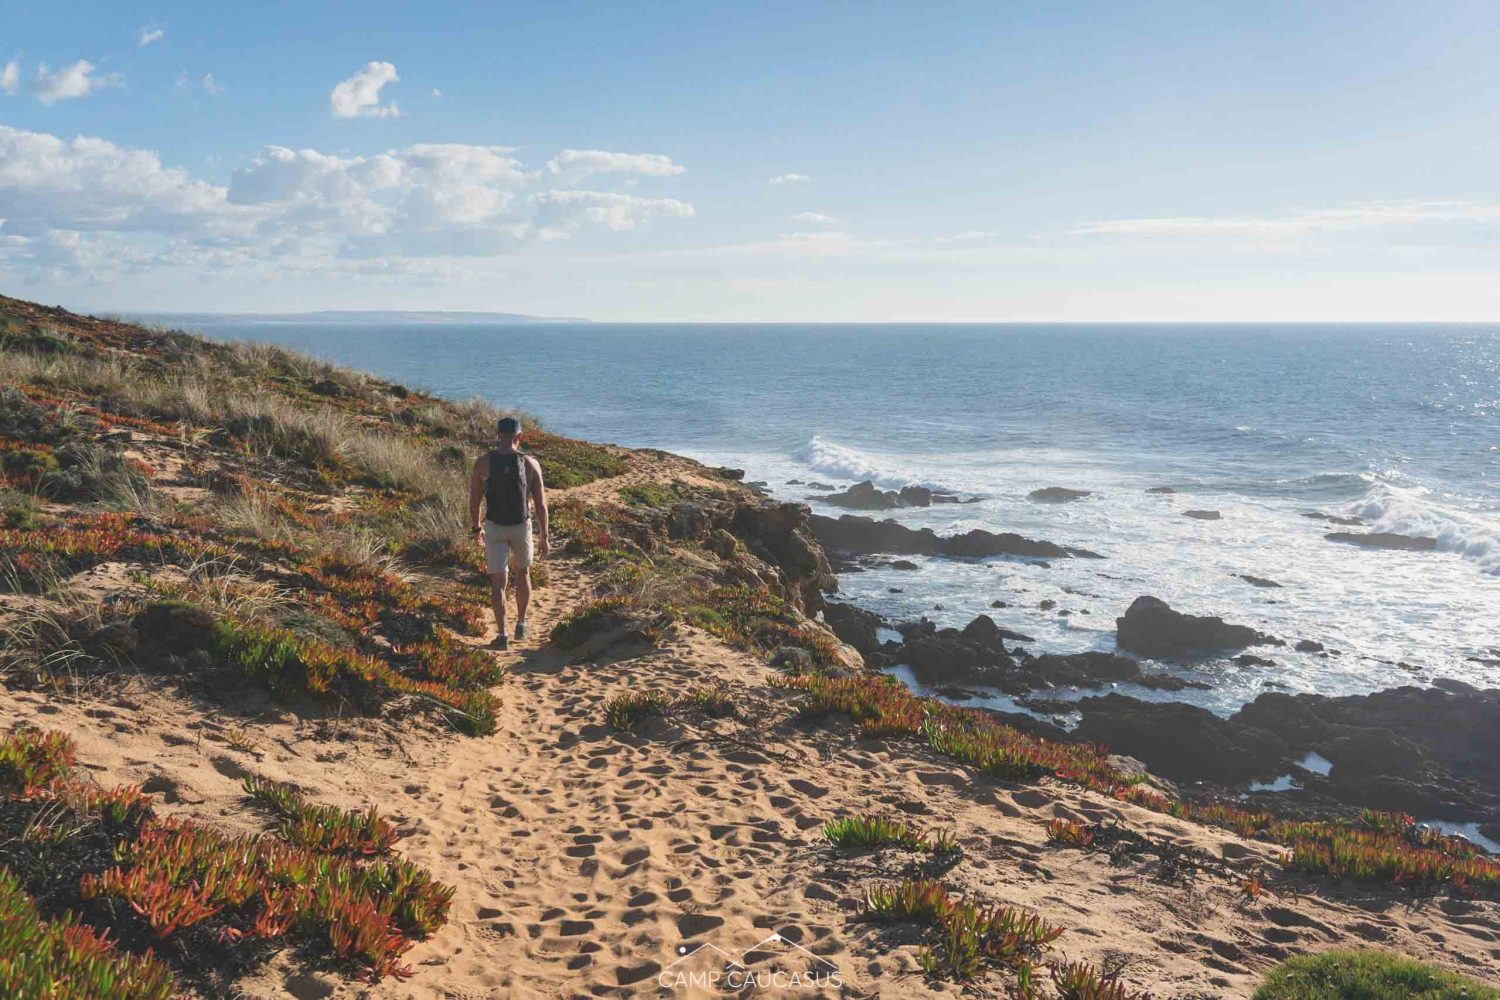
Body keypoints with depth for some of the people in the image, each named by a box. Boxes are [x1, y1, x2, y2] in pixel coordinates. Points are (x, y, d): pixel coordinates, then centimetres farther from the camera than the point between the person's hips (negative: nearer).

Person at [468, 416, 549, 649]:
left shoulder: (482, 462, -9)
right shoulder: (530, 464, -10)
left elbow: (474, 500, 0)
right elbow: (540, 504, -8)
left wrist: (476, 527, 16)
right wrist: (544, 537, 0)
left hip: (494, 527, -1)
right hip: (521, 527, 1)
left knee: (497, 582, 2)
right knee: (523, 572, 23)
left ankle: (501, 634, -7)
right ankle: (520, 625, 32)